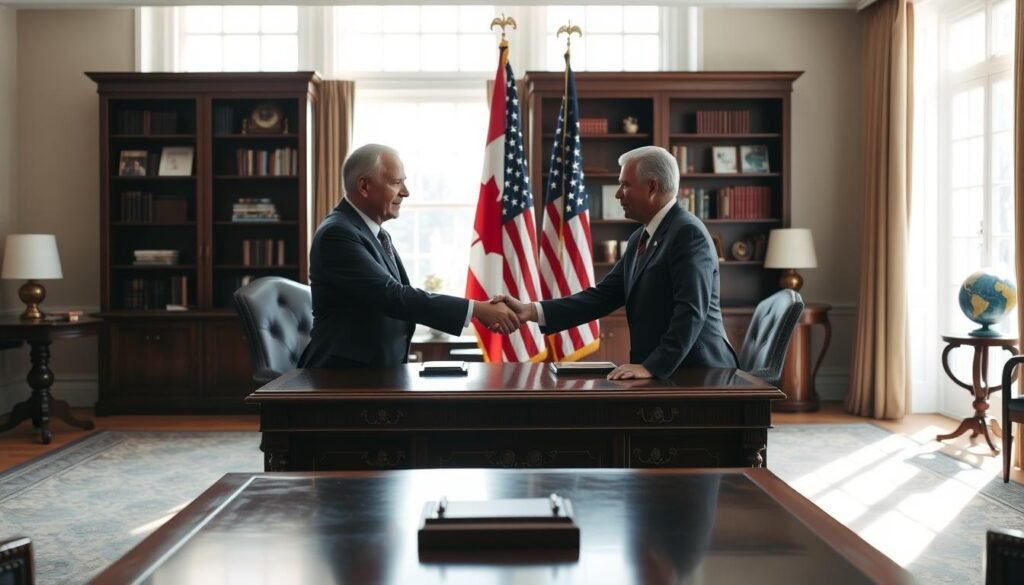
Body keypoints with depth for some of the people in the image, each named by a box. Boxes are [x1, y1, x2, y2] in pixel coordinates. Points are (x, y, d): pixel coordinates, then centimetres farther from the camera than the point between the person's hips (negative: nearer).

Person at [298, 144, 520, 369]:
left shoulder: (376, 235, 12)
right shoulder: (337, 234, -16)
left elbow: (401, 298, 9)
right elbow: (393, 297, -23)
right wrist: (476, 309, -23)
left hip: (378, 371, 8)